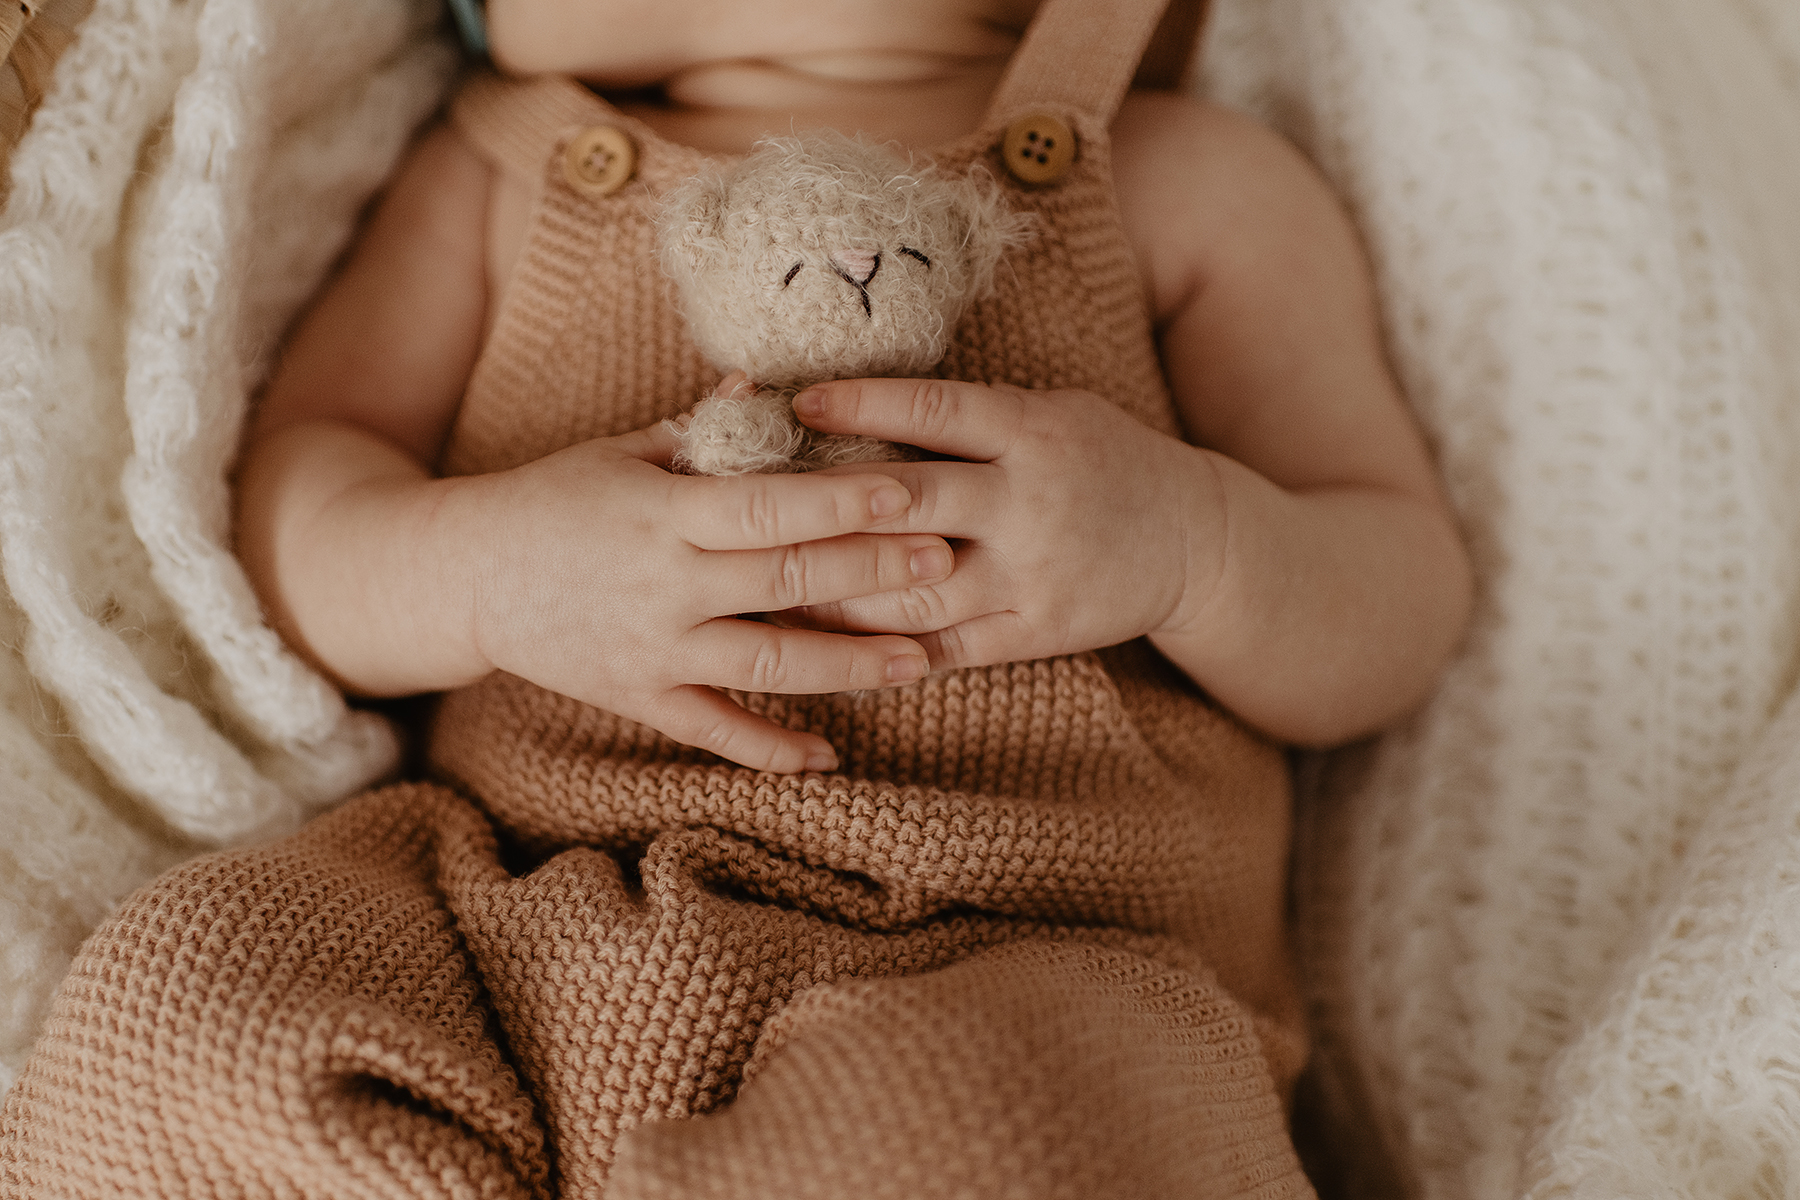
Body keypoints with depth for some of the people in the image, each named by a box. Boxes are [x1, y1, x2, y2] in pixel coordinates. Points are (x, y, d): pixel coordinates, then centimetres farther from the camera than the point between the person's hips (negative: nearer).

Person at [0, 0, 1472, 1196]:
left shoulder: (1195, 187, 10)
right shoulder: (500, 162, 18)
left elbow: (1403, 618, 9)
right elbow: (291, 491, 12)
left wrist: (1188, 540, -14)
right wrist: (487, 570, -11)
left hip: (1016, 973, -2)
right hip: (518, 913, 3)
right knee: (179, 991, -23)